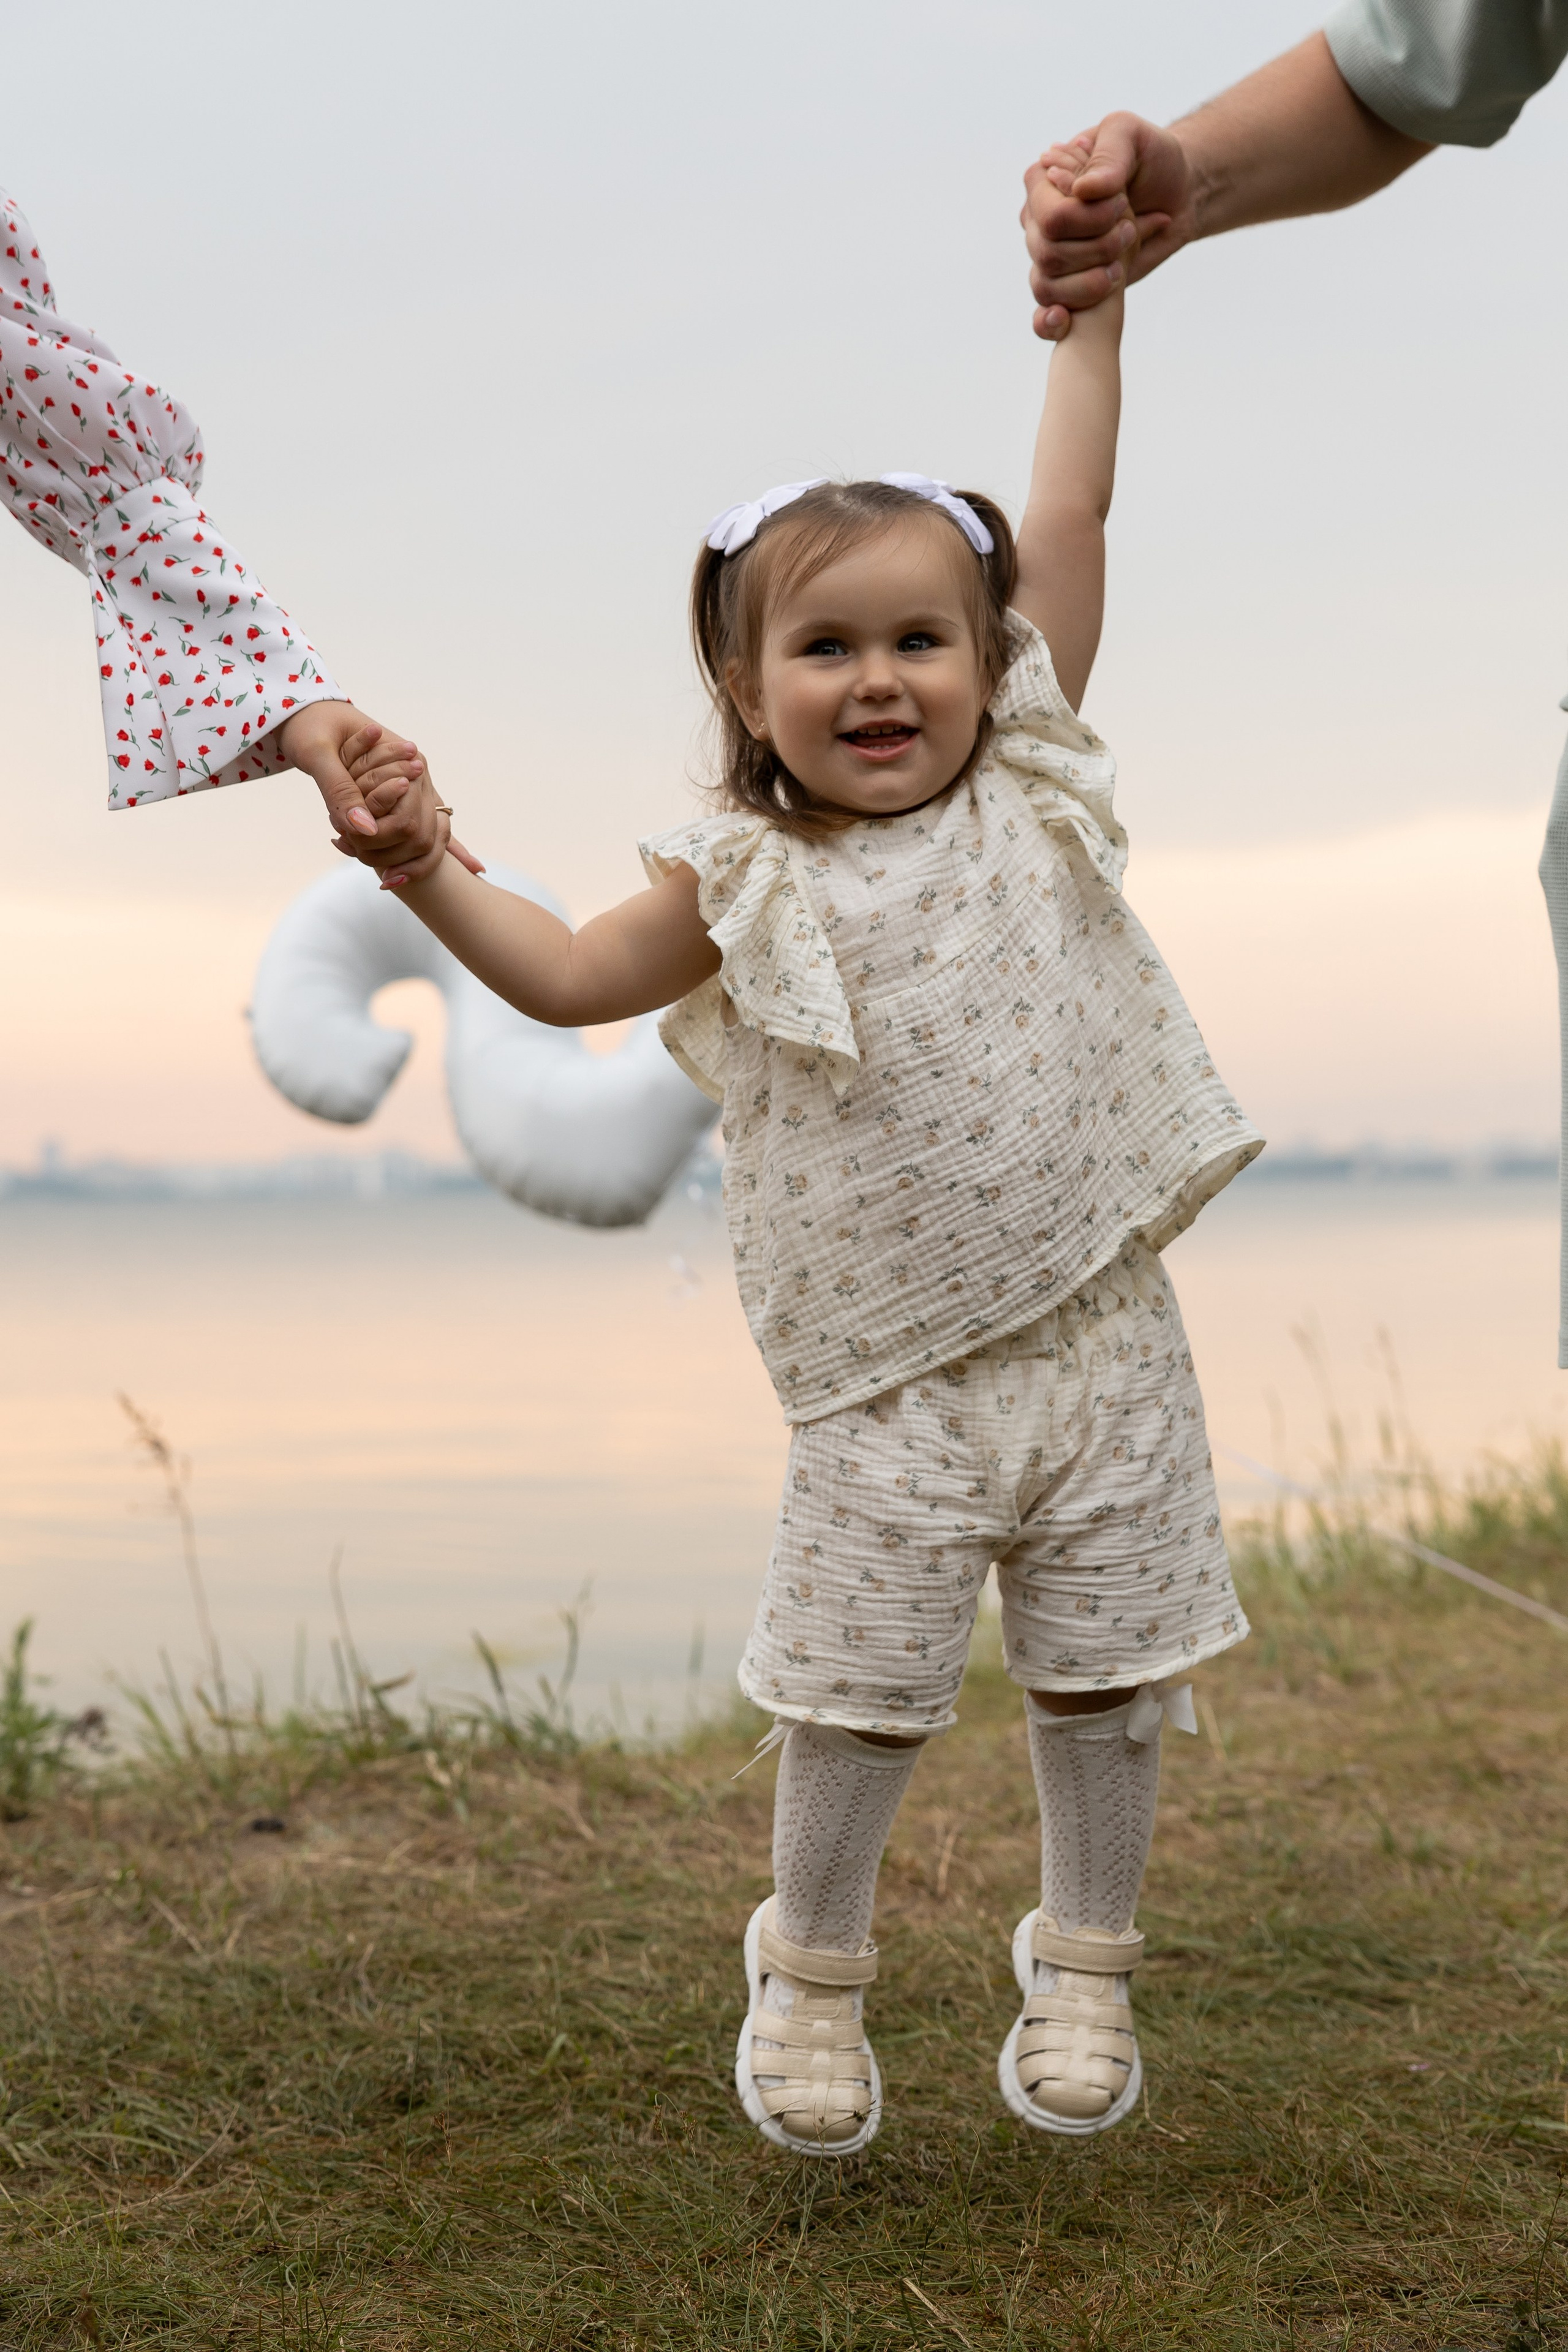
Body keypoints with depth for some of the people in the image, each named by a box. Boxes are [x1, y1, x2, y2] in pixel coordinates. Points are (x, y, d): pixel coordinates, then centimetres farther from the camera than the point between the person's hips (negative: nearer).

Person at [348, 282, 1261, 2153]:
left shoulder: (1028, 785, 1)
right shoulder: (752, 888, -3)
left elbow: (1065, 516, 3)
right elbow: (569, 979, 7)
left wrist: (1092, 299, 6)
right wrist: (427, 873, -6)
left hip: (1100, 1342, 2)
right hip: (895, 1386, -1)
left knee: (1104, 1679, 11)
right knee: (856, 1696, 5)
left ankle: (1083, 1959, 33)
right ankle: (811, 1965, 30)